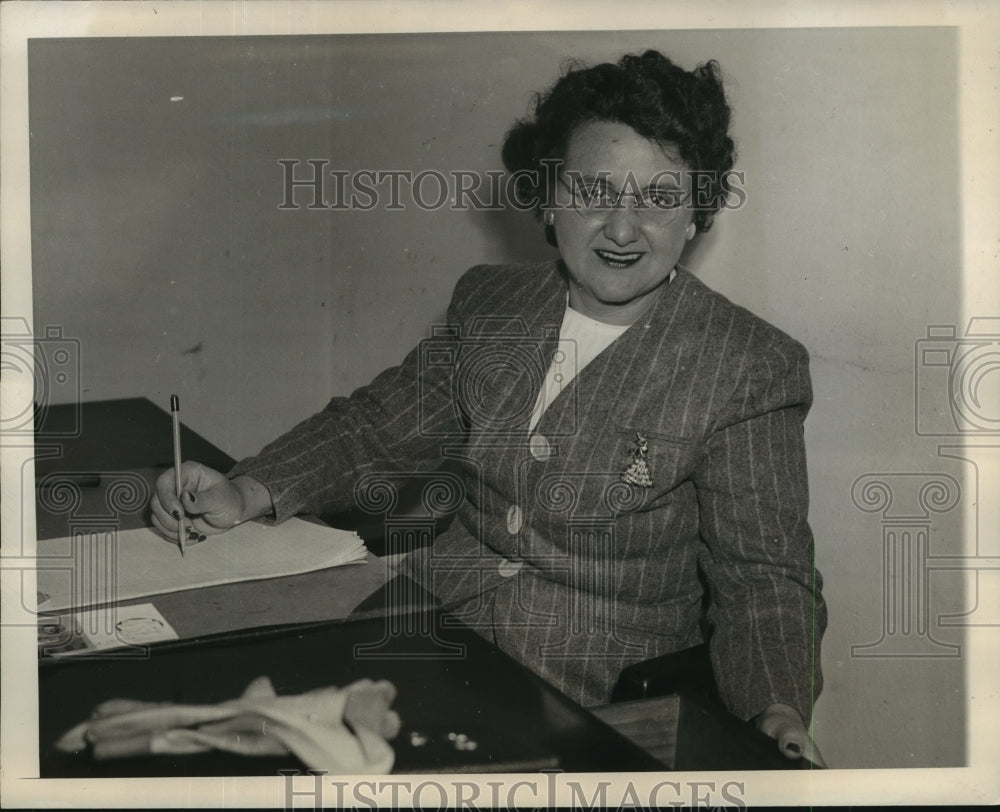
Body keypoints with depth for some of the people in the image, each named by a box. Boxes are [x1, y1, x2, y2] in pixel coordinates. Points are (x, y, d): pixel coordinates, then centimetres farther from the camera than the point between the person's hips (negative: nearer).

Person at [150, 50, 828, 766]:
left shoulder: (754, 367, -8)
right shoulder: (488, 303, 6)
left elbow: (765, 577, -8)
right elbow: (377, 424, 13)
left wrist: (780, 719, -26)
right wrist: (248, 492, -3)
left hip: (604, 697, -5)